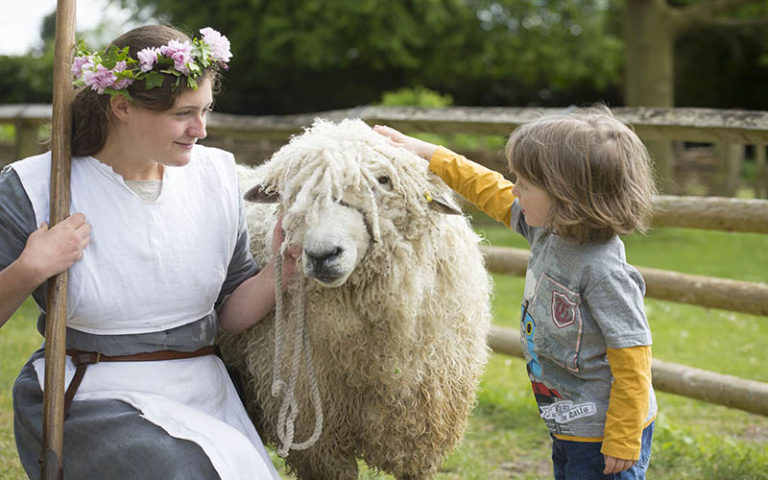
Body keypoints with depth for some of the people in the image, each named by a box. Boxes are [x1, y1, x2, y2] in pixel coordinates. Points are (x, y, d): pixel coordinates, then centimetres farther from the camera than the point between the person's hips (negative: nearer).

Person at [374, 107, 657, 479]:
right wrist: (426, 153, 18)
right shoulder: (547, 231, -1)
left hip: (602, 437, -9)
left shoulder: (603, 271, -27)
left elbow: (632, 359, -24)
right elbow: (491, 191, 15)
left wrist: (622, 444, -19)